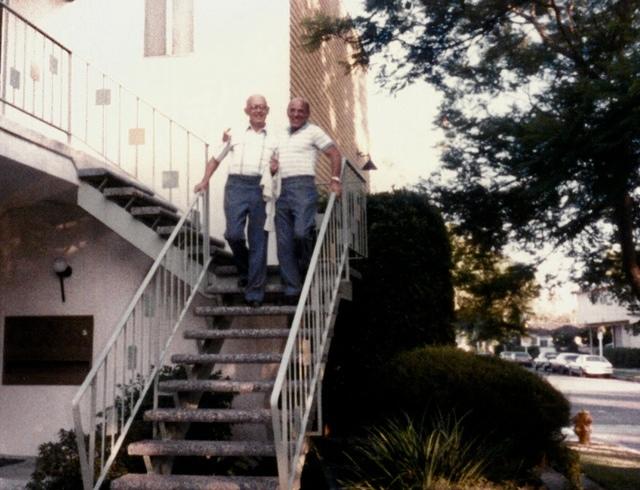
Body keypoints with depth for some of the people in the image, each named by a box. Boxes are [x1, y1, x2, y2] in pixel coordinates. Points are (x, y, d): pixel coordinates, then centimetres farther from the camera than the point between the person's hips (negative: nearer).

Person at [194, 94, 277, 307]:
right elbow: (215, 160, 22)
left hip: (261, 188, 0)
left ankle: (254, 292, 3)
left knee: (258, 241, -2)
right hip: (236, 185, 0)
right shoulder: (235, 136, 18)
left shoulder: (274, 140, 18)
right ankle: (244, 270, 15)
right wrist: (205, 181, 10)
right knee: (233, 233, -14)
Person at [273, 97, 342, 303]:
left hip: (303, 186, -6)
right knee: (284, 243, 1)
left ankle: (306, 268, 5)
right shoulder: (282, 136, 23)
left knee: (301, 233, -24)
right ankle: (292, 291, 5)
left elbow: (335, 154, 0)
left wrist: (335, 180, -9)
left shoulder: (313, 131, 5)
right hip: (282, 190, 6)